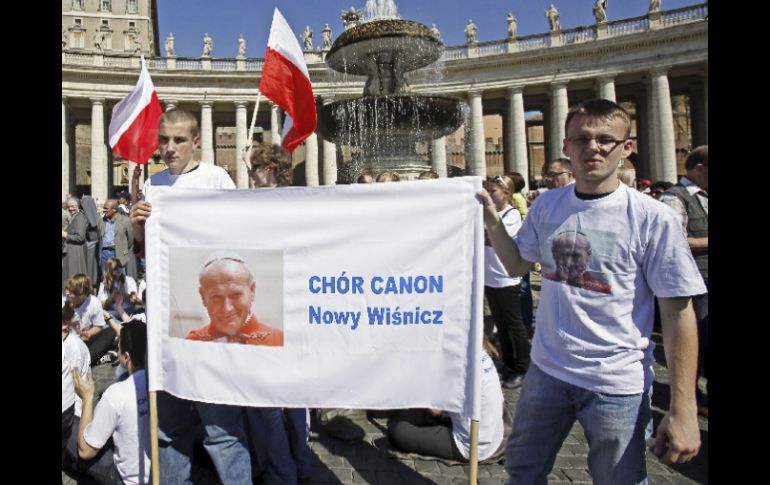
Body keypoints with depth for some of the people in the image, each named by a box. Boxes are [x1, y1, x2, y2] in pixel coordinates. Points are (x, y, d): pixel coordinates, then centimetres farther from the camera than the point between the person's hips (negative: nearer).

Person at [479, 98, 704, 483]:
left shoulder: (652, 218, -13)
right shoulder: (547, 205, 0)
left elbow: (678, 313, -11)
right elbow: (517, 265, 10)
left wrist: (683, 410, -12)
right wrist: (491, 220, -5)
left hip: (617, 385, -4)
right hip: (546, 370, 4)